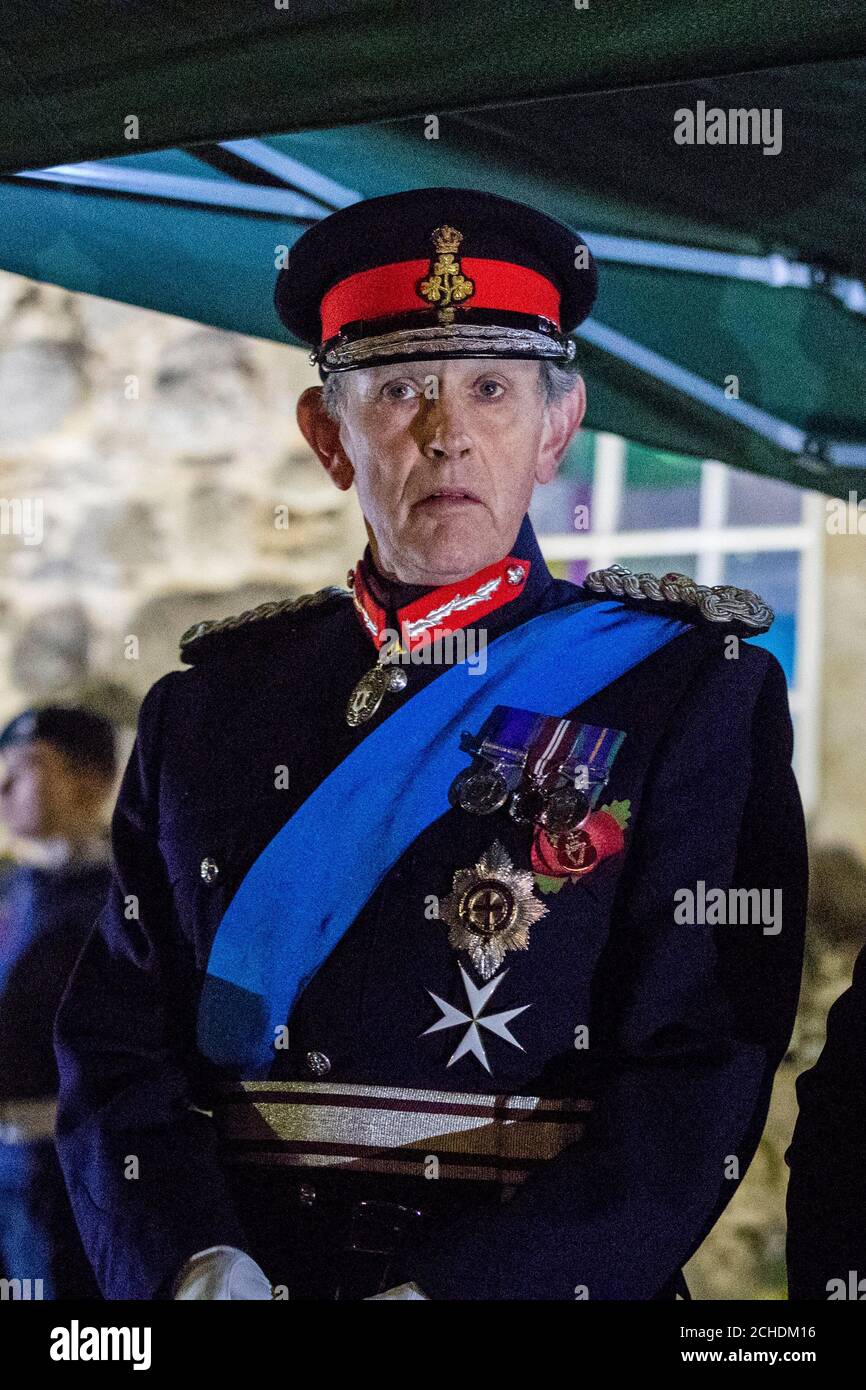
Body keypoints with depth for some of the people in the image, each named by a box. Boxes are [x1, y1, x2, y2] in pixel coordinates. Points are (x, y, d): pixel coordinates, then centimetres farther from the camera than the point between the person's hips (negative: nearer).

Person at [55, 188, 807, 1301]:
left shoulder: (698, 692, 2)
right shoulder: (204, 704, 11)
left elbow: (703, 1083, -6)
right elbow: (114, 1043, 8)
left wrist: (455, 1290, -17)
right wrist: (194, 1266, -10)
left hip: (542, 1275, -2)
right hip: (253, 1263, 2)